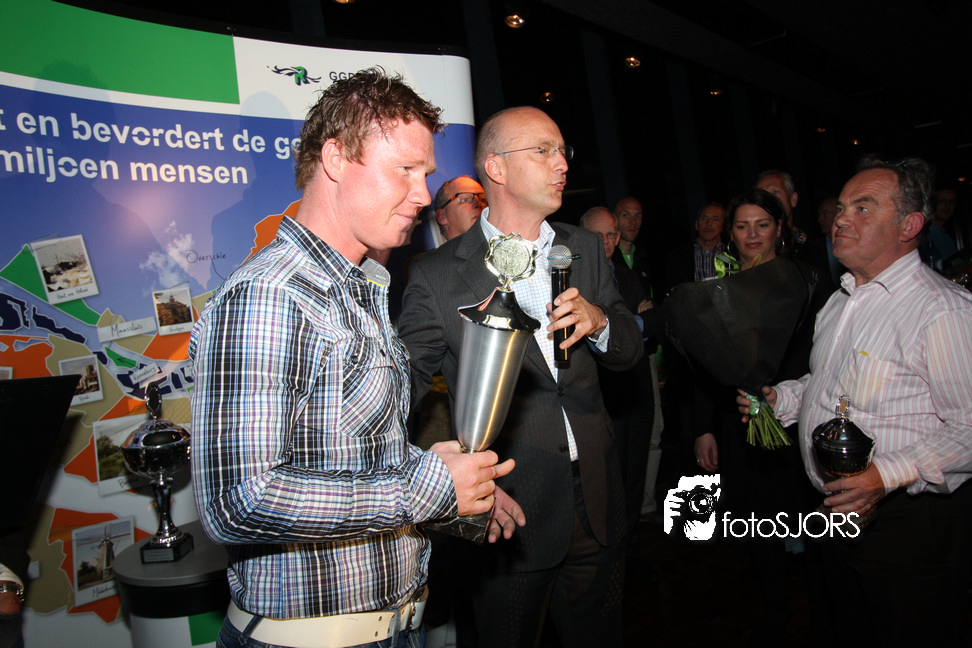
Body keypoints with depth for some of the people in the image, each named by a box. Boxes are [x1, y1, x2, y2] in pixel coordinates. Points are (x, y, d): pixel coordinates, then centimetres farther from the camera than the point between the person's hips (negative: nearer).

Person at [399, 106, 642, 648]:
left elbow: (630, 350, 7)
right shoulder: (438, 274, -9)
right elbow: (405, 382, -7)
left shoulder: (585, 249, 6)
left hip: (598, 506, 5)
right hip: (510, 510, -4)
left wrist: (599, 322, -15)